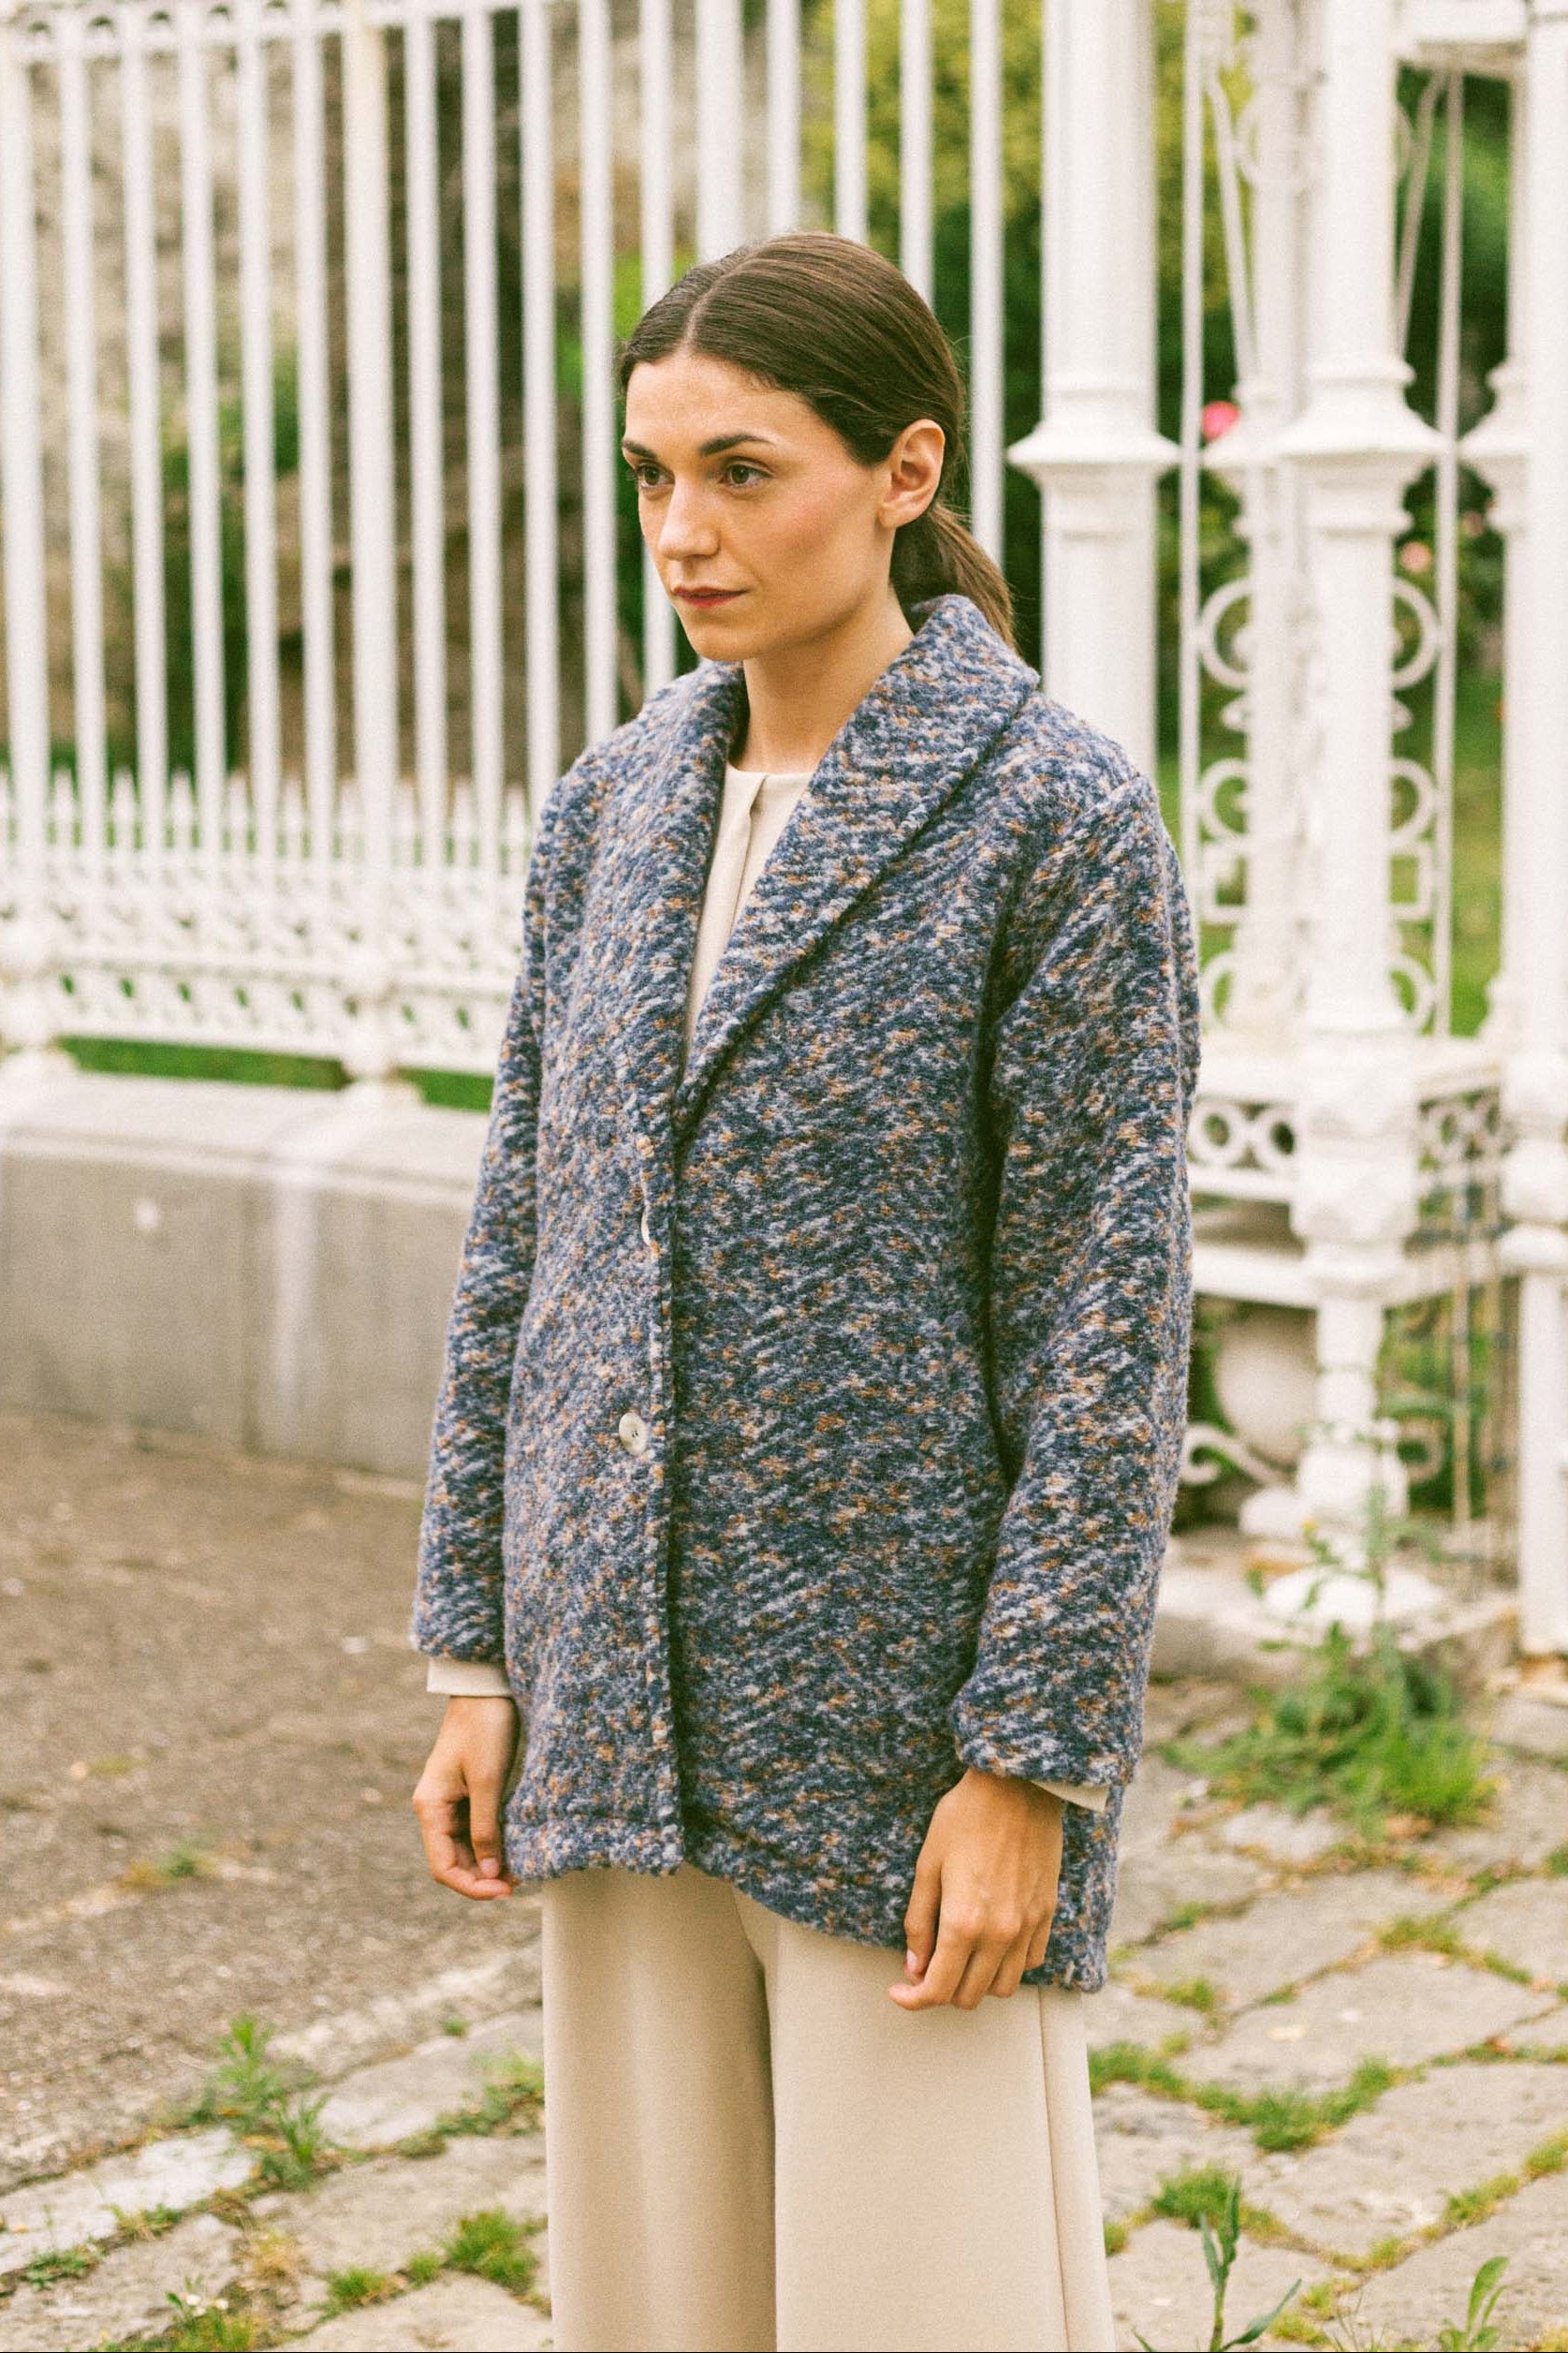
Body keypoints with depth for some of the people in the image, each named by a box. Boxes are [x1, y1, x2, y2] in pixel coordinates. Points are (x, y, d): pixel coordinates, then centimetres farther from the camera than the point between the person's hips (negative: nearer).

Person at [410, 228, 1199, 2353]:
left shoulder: (1059, 815, -10)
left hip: (902, 1699, -5)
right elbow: (523, 1238, 10)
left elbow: (1112, 1314, -12)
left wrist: (1032, 1757, -14)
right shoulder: (616, 802, 7)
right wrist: (478, 1652, 8)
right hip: (627, 1706, 6)